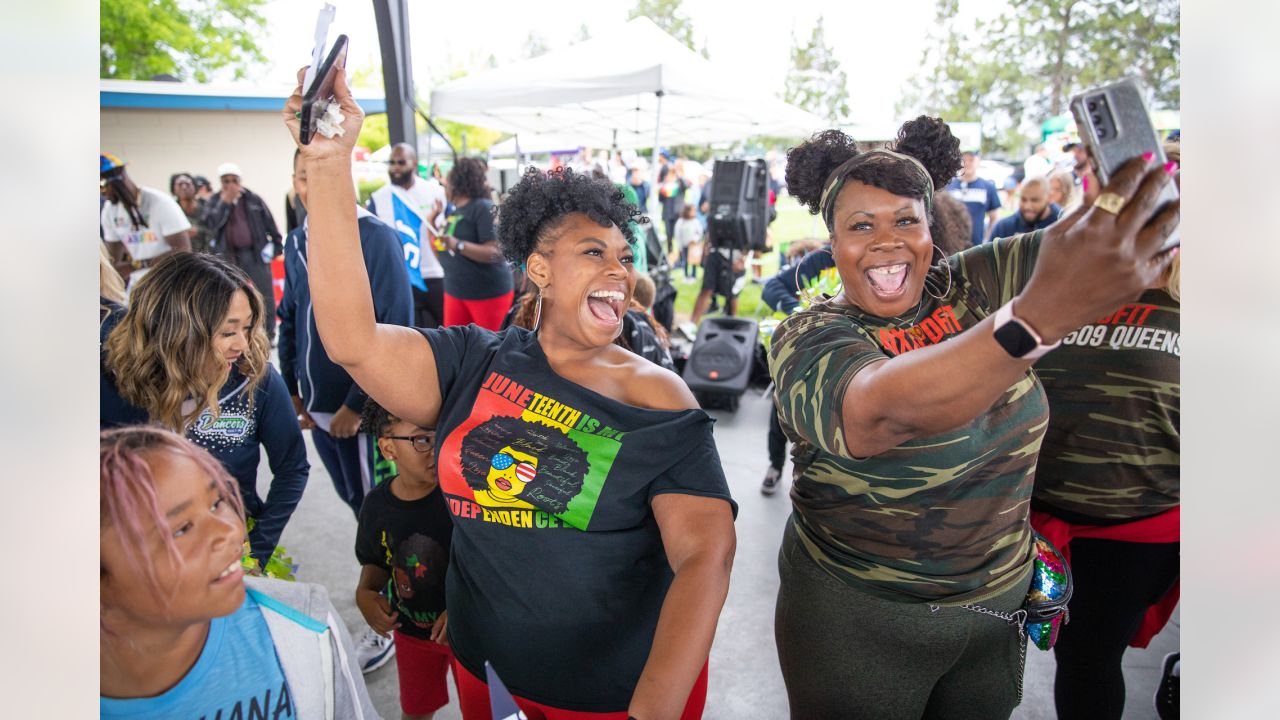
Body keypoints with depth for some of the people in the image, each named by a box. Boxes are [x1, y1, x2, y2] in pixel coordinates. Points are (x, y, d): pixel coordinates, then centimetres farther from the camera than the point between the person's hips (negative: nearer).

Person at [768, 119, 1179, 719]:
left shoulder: (975, 285, -5)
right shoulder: (806, 339, -19)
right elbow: (882, 409, -41)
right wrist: (1043, 313, -54)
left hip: (999, 604, 4)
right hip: (858, 621, -4)